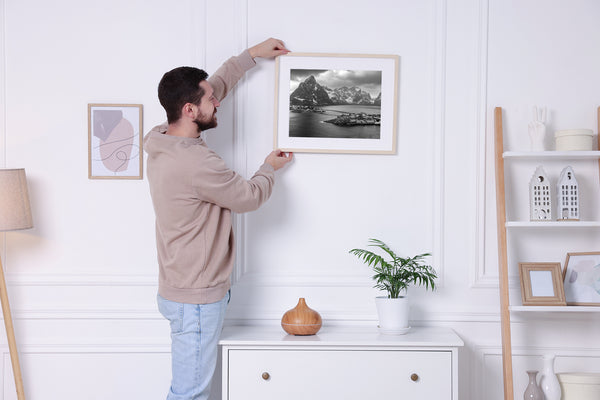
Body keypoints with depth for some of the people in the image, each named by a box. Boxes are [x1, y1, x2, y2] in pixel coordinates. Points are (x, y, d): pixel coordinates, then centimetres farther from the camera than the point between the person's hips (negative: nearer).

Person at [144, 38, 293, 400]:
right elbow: (250, 196, -11)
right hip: (196, 299, -10)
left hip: (184, 290, 10)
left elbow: (215, 85, 18)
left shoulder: (164, 142, 3)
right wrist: (270, 168, 10)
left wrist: (252, 55, 24)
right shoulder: (196, 162, -27)